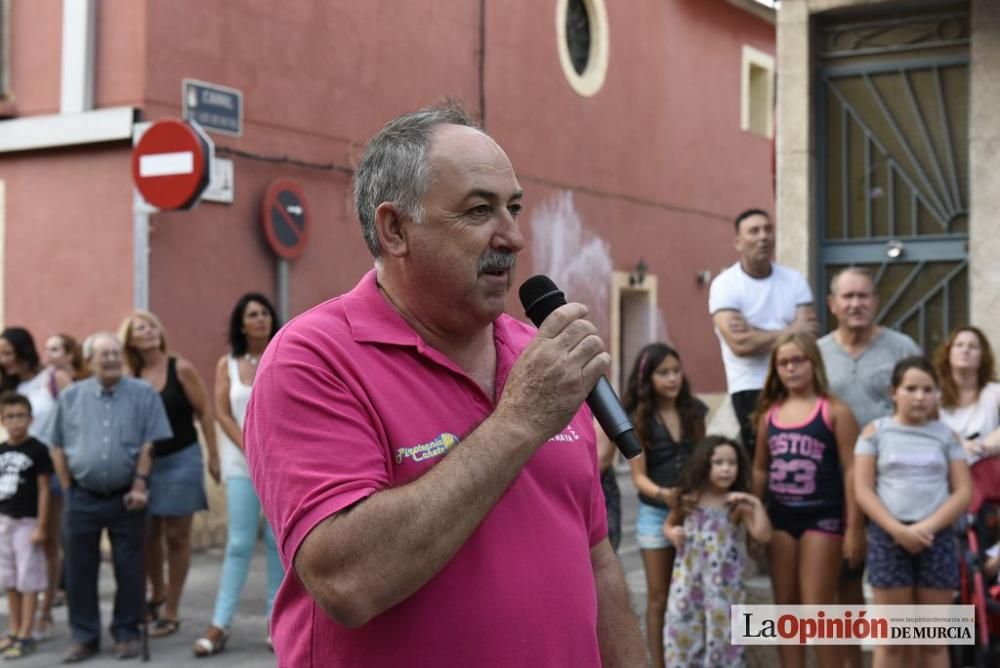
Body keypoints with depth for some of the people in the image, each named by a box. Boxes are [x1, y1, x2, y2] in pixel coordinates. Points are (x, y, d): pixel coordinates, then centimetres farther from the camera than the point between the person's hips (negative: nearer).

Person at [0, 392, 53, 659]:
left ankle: (26, 636, 3)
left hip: (27, 522, -6)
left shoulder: (37, 450, -9)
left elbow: (43, 490, -9)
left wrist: (40, 527, -12)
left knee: (28, 581, -2)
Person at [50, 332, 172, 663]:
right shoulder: (71, 396, 6)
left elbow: (150, 445, -5)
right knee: (79, 570, 6)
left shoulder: (143, 394, -1)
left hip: (126, 498, -2)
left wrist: (140, 485, -11)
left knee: (129, 569, 5)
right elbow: (58, 447, 9)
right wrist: (69, 488, 3)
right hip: (82, 498, 2)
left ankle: (127, 634, 17)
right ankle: (84, 637, 16)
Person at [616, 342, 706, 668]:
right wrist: (662, 493, -29)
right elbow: (639, 475, -10)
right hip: (656, 513, -2)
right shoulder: (636, 419, -8)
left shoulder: (694, 409, 1)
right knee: (659, 597, 5)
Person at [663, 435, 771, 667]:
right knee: (683, 630, 6)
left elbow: (763, 536, -18)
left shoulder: (739, 505, -8)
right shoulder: (688, 499, 0)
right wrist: (673, 533, -6)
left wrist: (757, 504, -24)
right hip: (689, 580, 2)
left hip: (723, 584, -2)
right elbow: (668, 525, 15)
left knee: (723, 634, 6)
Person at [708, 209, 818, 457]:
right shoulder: (725, 285, -3)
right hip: (751, 389, -3)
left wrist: (755, 334, -14)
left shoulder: (794, 280, 9)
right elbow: (740, 344, -15)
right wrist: (791, 331, -5)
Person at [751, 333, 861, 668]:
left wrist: (853, 526, -11)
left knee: (817, 610, -5)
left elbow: (850, 470, -8)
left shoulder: (834, 410, -5)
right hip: (780, 517, 5)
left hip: (822, 517, -5)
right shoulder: (769, 413, 8)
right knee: (786, 607, 10)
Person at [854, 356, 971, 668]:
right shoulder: (875, 432, 4)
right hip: (888, 537, -2)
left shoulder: (946, 435, 9)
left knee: (934, 639, 6)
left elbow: (963, 492, 2)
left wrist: (926, 528, -13)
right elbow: (863, 491, -2)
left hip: (937, 537, 2)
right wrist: (899, 530, -14)